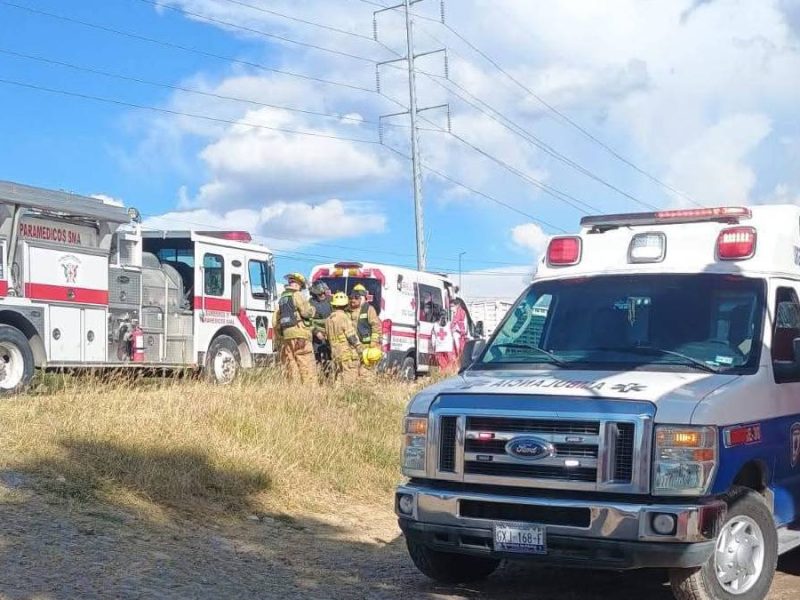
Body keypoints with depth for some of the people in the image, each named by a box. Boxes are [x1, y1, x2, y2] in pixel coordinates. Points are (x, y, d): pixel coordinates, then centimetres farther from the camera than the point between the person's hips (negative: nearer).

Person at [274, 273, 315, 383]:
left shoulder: (281, 299, 19)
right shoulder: (297, 295, -4)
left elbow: (276, 321, 19)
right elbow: (306, 312, -13)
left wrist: (279, 338, 24)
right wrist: (312, 309, 9)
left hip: (286, 335, 8)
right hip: (299, 334, -7)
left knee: (291, 366, 8)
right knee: (306, 365, -8)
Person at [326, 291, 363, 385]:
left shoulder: (328, 319, 10)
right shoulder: (344, 317, -14)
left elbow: (328, 337, 17)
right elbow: (351, 336, -15)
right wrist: (360, 348, -7)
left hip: (335, 354, 8)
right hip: (348, 353, -8)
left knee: (338, 378, 13)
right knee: (350, 379, -6)